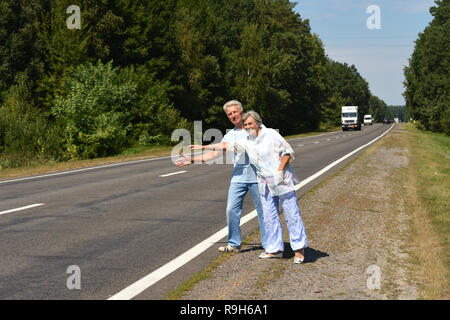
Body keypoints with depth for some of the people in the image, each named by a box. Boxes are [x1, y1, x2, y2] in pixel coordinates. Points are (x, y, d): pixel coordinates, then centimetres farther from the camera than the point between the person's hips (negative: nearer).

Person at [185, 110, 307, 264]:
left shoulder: (271, 135, -8)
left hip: (282, 181, -6)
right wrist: (203, 147, 20)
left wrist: (280, 170, -16)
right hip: (265, 185, 6)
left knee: (292, 214, -3)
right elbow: (227, 145, 17)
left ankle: (299, 249, 3)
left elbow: (288, 152, -6)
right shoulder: (247, 141, 9)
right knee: (270, 217, 6)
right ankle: (275, 249, 13)